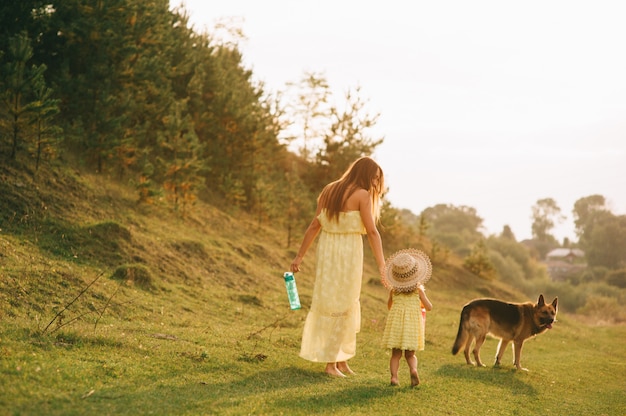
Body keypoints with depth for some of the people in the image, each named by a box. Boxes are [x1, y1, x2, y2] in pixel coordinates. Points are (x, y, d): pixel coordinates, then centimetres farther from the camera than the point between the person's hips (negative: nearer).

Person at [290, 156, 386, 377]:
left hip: (326, 251, 6)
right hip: (349, 252, -6)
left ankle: (341, 360, 21)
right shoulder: (362, 195, -8)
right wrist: (381, 264, -14)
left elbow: (314, 226, 8)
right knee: (342, 306, 4)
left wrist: (300, 255, 10)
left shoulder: (329, 190, 9)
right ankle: (332, 363, 9)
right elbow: (372, 232, -13)